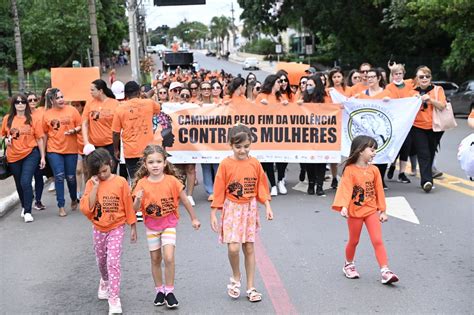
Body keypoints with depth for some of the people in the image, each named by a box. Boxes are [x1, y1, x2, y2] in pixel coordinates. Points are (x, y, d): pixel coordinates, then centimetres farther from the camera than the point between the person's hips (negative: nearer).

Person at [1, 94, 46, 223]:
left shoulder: (33, 119, -3)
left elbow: (39, 138, 0)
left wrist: (42, 157, -1)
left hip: (30, 154, -3)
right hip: (14, 156, 3)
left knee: (25, 182, -15)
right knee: (19, 184, 15)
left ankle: (27, 212, -6)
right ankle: (24, 207, 37)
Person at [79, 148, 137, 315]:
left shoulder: (120, 182, -12)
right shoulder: (91, 184, -7)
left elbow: (128, 205, -5)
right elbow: (86, 208, -18)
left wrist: (133, 227, 0)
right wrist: (95, 186, -22)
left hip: (116, 228, -3)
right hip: (98, 229, 3)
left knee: (113, 262, -11)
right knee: (101, 261, 20)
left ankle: (114, 299, -7)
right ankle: (105, 281, 51)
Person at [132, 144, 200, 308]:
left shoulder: (172, 181, -13)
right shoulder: (142, 183, -10)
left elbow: (185, 201, -2)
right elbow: (136, 209, -11)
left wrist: (194, 218, 5)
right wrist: (138, 200, -32)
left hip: (169, 223, -2)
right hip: (151, 225, 2)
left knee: (169, 258, -13)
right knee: (155, 259, 11)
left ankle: (169, 291, 3)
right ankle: (159, 290, 27)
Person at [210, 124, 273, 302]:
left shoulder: (255, 164, -1)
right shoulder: (226, 164, -9)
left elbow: (261, 187, 7)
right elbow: (219, 191, -6)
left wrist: (267, 207, -1)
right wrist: (213, 215, -6)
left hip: (250, 209, 3)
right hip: (232, 209, -2)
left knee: (249, 249, 7)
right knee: (233, 248, -14)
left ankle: (251, 288, 17)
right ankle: (236, 278, 15)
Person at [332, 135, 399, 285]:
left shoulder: (374, 170, 1)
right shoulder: (350, 170, -12)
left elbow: (379, 190, 6)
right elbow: (345, 189, -20)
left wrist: (382, 210, 8)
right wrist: (343, 206, -34)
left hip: (371, 210, 3)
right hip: (355, 212, -3)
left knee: (378, 241, -6)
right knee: (353, 241, 13)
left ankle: (385, 271, -9)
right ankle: (349, 264, 36)